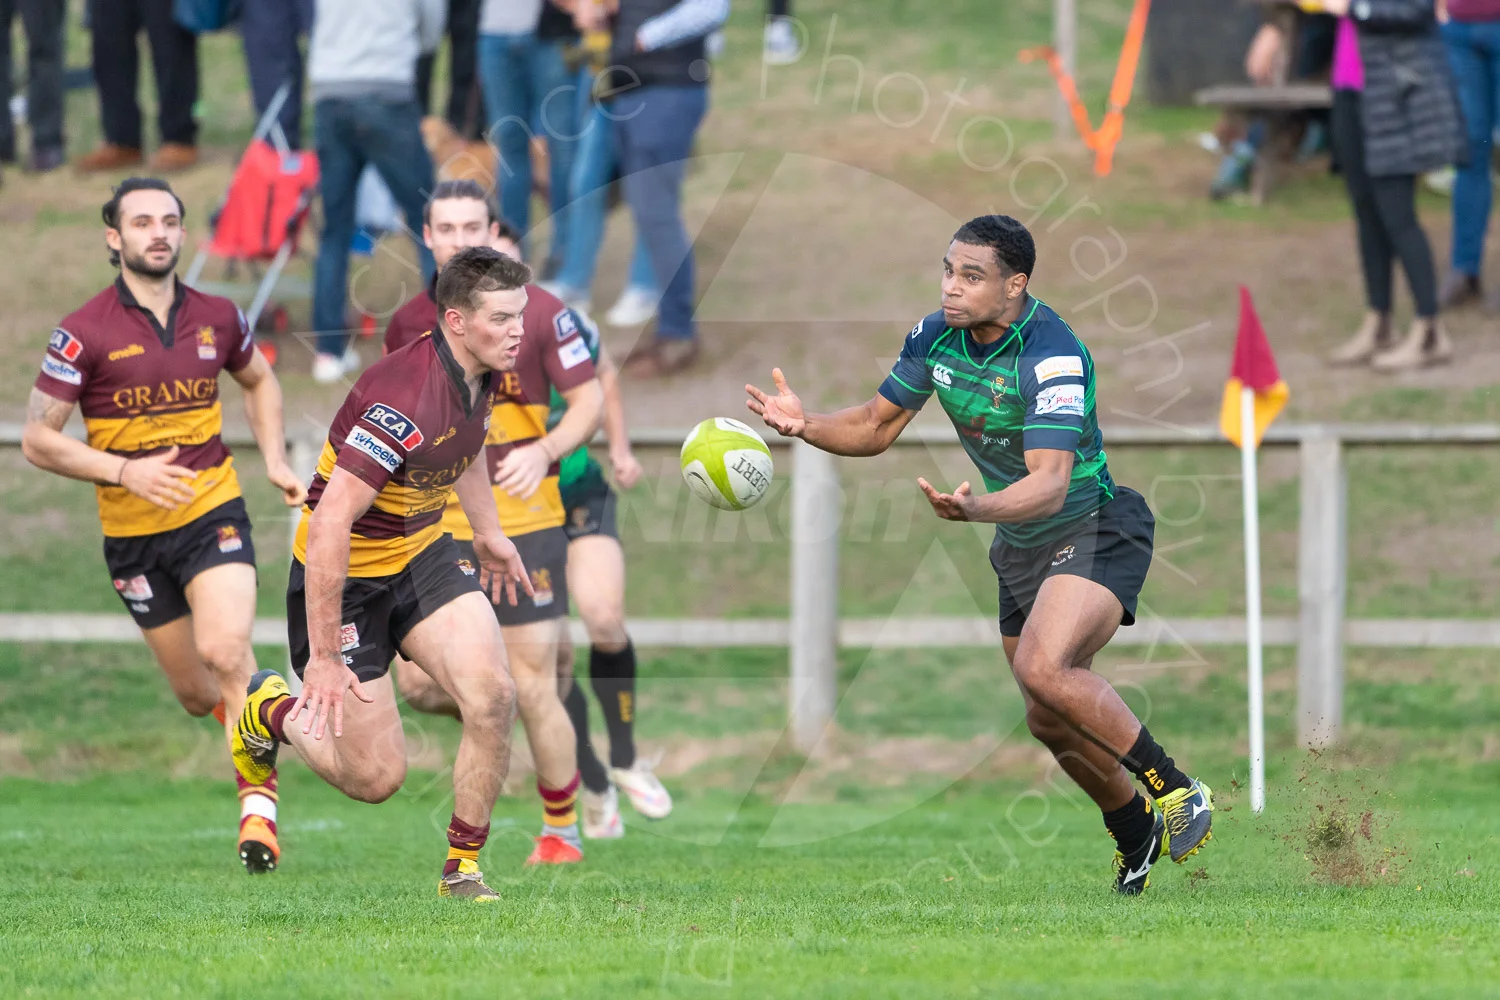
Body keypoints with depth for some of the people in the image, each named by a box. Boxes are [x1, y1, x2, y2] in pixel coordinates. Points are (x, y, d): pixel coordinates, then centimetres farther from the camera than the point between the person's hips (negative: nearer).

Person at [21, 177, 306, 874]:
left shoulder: (217, 319, 2)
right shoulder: (84, 334, -10)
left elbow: (259, 381, 23)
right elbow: (38, 440, -8)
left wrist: (275, 460, 9)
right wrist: (124, 471, -20)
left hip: (214, 513, 0)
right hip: (132, 535, 0)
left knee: (226, 652, -22)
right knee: (196, 693, 7)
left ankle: (259, 804, -15)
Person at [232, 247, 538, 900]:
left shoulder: (484, 372, -6)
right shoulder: (405, 398, -33)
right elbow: (329, 523, -33)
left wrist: (488, 531, 25)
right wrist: (323, 657, -31)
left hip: (423, 553, 7)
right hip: (345, 577, -7)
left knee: (492, 695, -15)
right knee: (376, 776, -2)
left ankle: (461, 870, 3)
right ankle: (269, 711, 29)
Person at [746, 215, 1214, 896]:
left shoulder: (1053, 355, -28)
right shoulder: (936, 336, -5)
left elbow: (1050, 481, -36)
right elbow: (878, 426, 6)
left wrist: (978, 508, -55)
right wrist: (806, 426, -13)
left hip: (1096, 529, -8)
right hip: (1021, 549, 8)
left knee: (1044, 668, -30)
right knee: (1050, 722, 11)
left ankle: (1176, 790, -16)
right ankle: (1135, 834, 33)